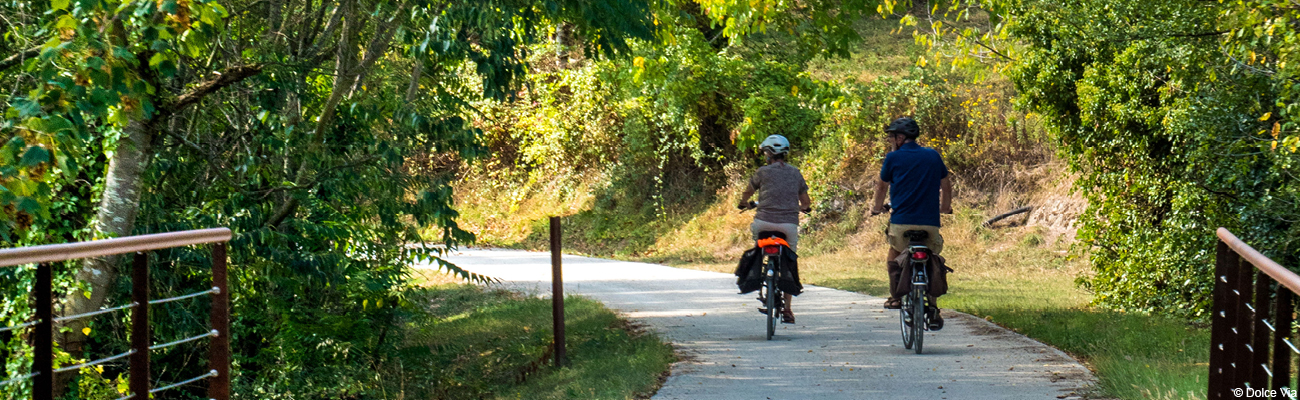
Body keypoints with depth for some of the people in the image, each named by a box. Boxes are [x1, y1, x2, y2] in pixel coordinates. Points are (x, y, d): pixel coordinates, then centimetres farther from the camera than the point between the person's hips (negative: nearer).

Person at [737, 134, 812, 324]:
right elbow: (806, 202, 16)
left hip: (765, 222, -2)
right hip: (789, 225, 2)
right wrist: (802, 208, 40)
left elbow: (747, 193, 18)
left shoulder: (763, 172, 3)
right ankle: (787, 310, 8)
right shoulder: (795, 173, 12)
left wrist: (744, 203, 40)